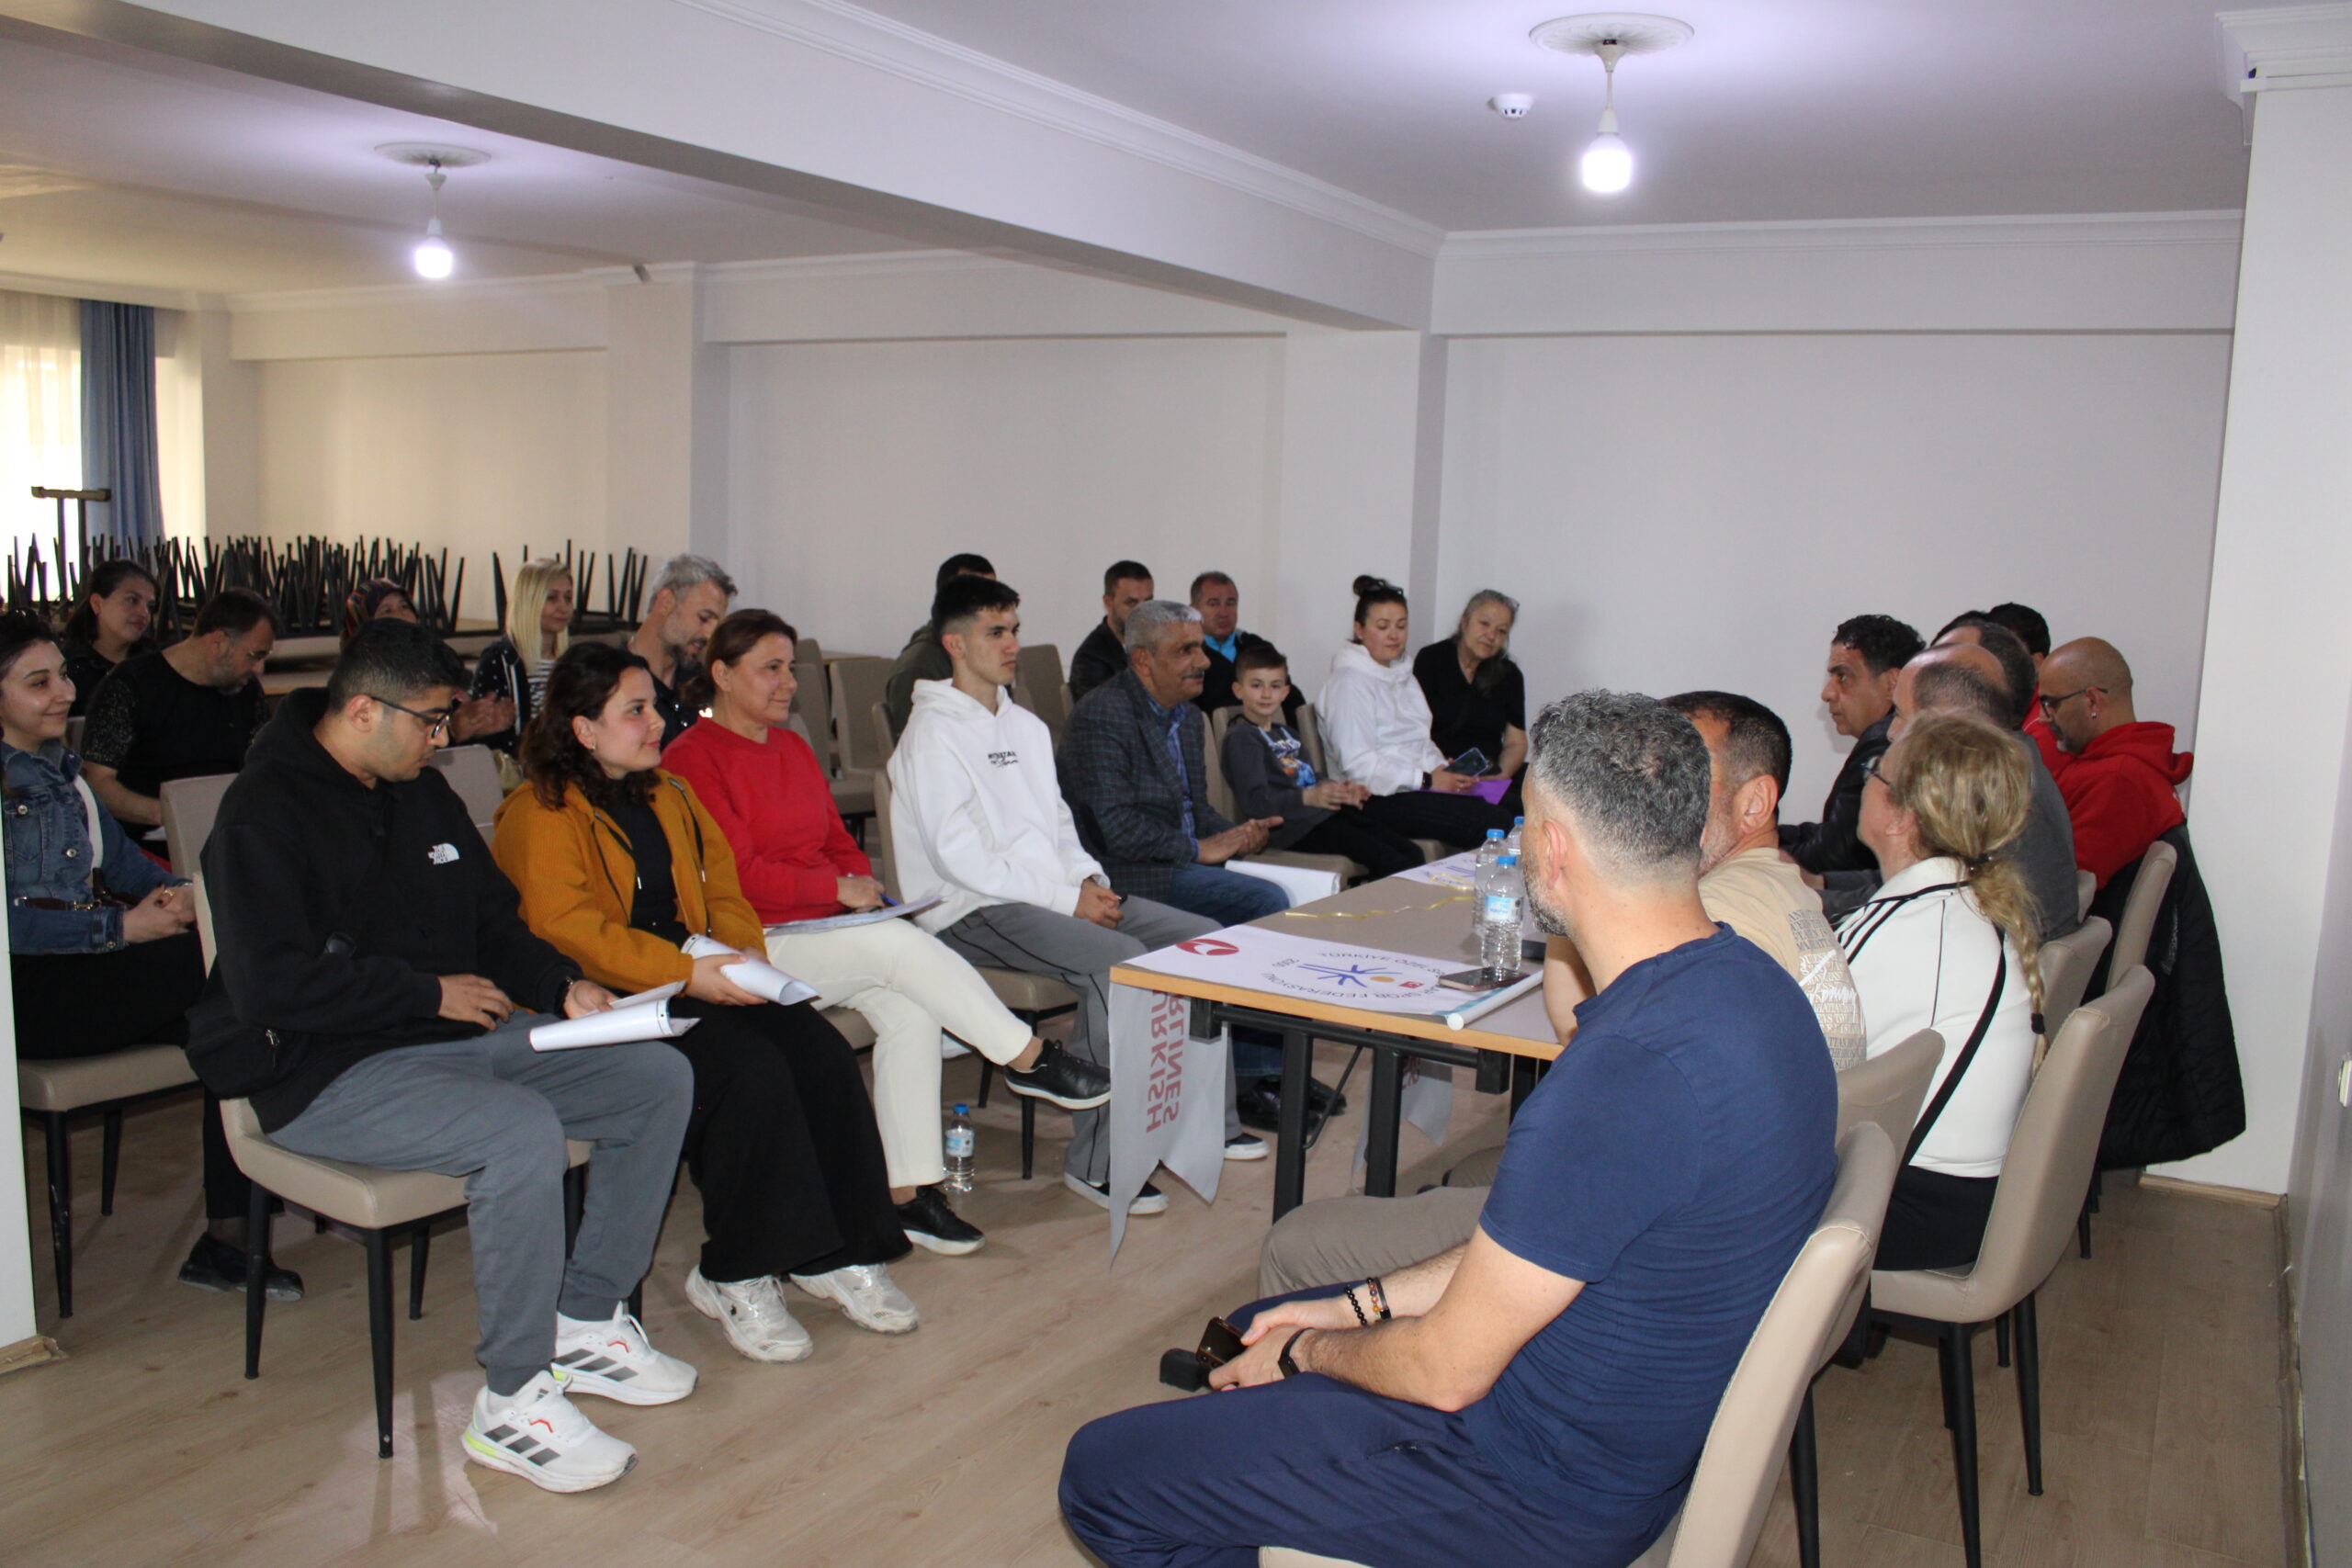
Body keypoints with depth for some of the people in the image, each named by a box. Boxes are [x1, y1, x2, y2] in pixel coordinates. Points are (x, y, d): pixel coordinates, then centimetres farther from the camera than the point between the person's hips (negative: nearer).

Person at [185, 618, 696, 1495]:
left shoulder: (421, 792, 14)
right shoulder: (266, 813, -11)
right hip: (327, 1074, -8)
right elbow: (273, 986, -21)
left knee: (659, 1078, -6)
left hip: (457, 1033, 9)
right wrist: (432, 993, -14)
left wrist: (563, 986, 1)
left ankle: (586, 1321, 4)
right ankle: (512, 1403, -18)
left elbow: (494, 921, 20)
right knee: (522, 1131, -34)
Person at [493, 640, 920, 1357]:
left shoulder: (670, 794, 20)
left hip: (697, 982, 7)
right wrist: (687, 974, -23)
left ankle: (836, 1253, -6)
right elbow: (566, 931, -16)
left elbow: (722, 888, 19)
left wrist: (743, 954, -3)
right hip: (606, 1003, -7)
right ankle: (735, 1279, -15)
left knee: (822, 1051, -17)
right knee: (752, 1068, -29)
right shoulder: (540, 815, -4)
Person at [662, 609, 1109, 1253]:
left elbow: (838, 842, 21)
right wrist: (837, 888, -16)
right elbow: (735, 873, -15)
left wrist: (864, 884, 0)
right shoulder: (692, 759, -6)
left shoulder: (792, 747, 20)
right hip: (756, 946, -7)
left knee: (911, 1010, -20)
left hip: (827, 931, 7)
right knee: (901, 943, -28)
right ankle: (1029, 1059, -17)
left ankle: (911, 1193, -16)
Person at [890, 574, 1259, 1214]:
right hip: (974, 911, -8)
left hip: (1056, 893, 9)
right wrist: (1067, 899, -18)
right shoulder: (934, 731, -8)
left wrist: (1089, 880, 0)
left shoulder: (1028, 726, 19)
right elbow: (959, 855, -16)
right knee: (1119, 961, -32)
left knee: (1203, 937, -2)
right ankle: (1096, 1161, -23)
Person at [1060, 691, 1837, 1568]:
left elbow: (1445, 1371, -23)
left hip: (1550, 1489, -10)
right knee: (1252, 1329, 26)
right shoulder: (1743, 978, -2)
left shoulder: (1625, 1076, -34)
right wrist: (1362, 1305, 7)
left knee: (1103, 1475, -4)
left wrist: (1304, 1351, -2)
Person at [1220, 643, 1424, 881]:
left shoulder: (1287, 734, 26)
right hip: (1292, 826, -9)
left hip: (1325, 814, 9)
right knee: (1390, 861, -21)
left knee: (1412, 853, -3)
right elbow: (1254, 799, -16)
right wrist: (1308, 797, -29)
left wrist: (1343, 791, 12)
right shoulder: (1240, 738, -4)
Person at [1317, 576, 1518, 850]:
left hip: (1421, 785, 9)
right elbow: (1358, 764, -16)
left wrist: (1445, 771, 2)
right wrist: (1426, 780, -17)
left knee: (1519, 805, -11)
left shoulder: (1403, 676, 22)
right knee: (1495, 822, -26)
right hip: (1382, 799, -9)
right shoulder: (1350, 681, -8)